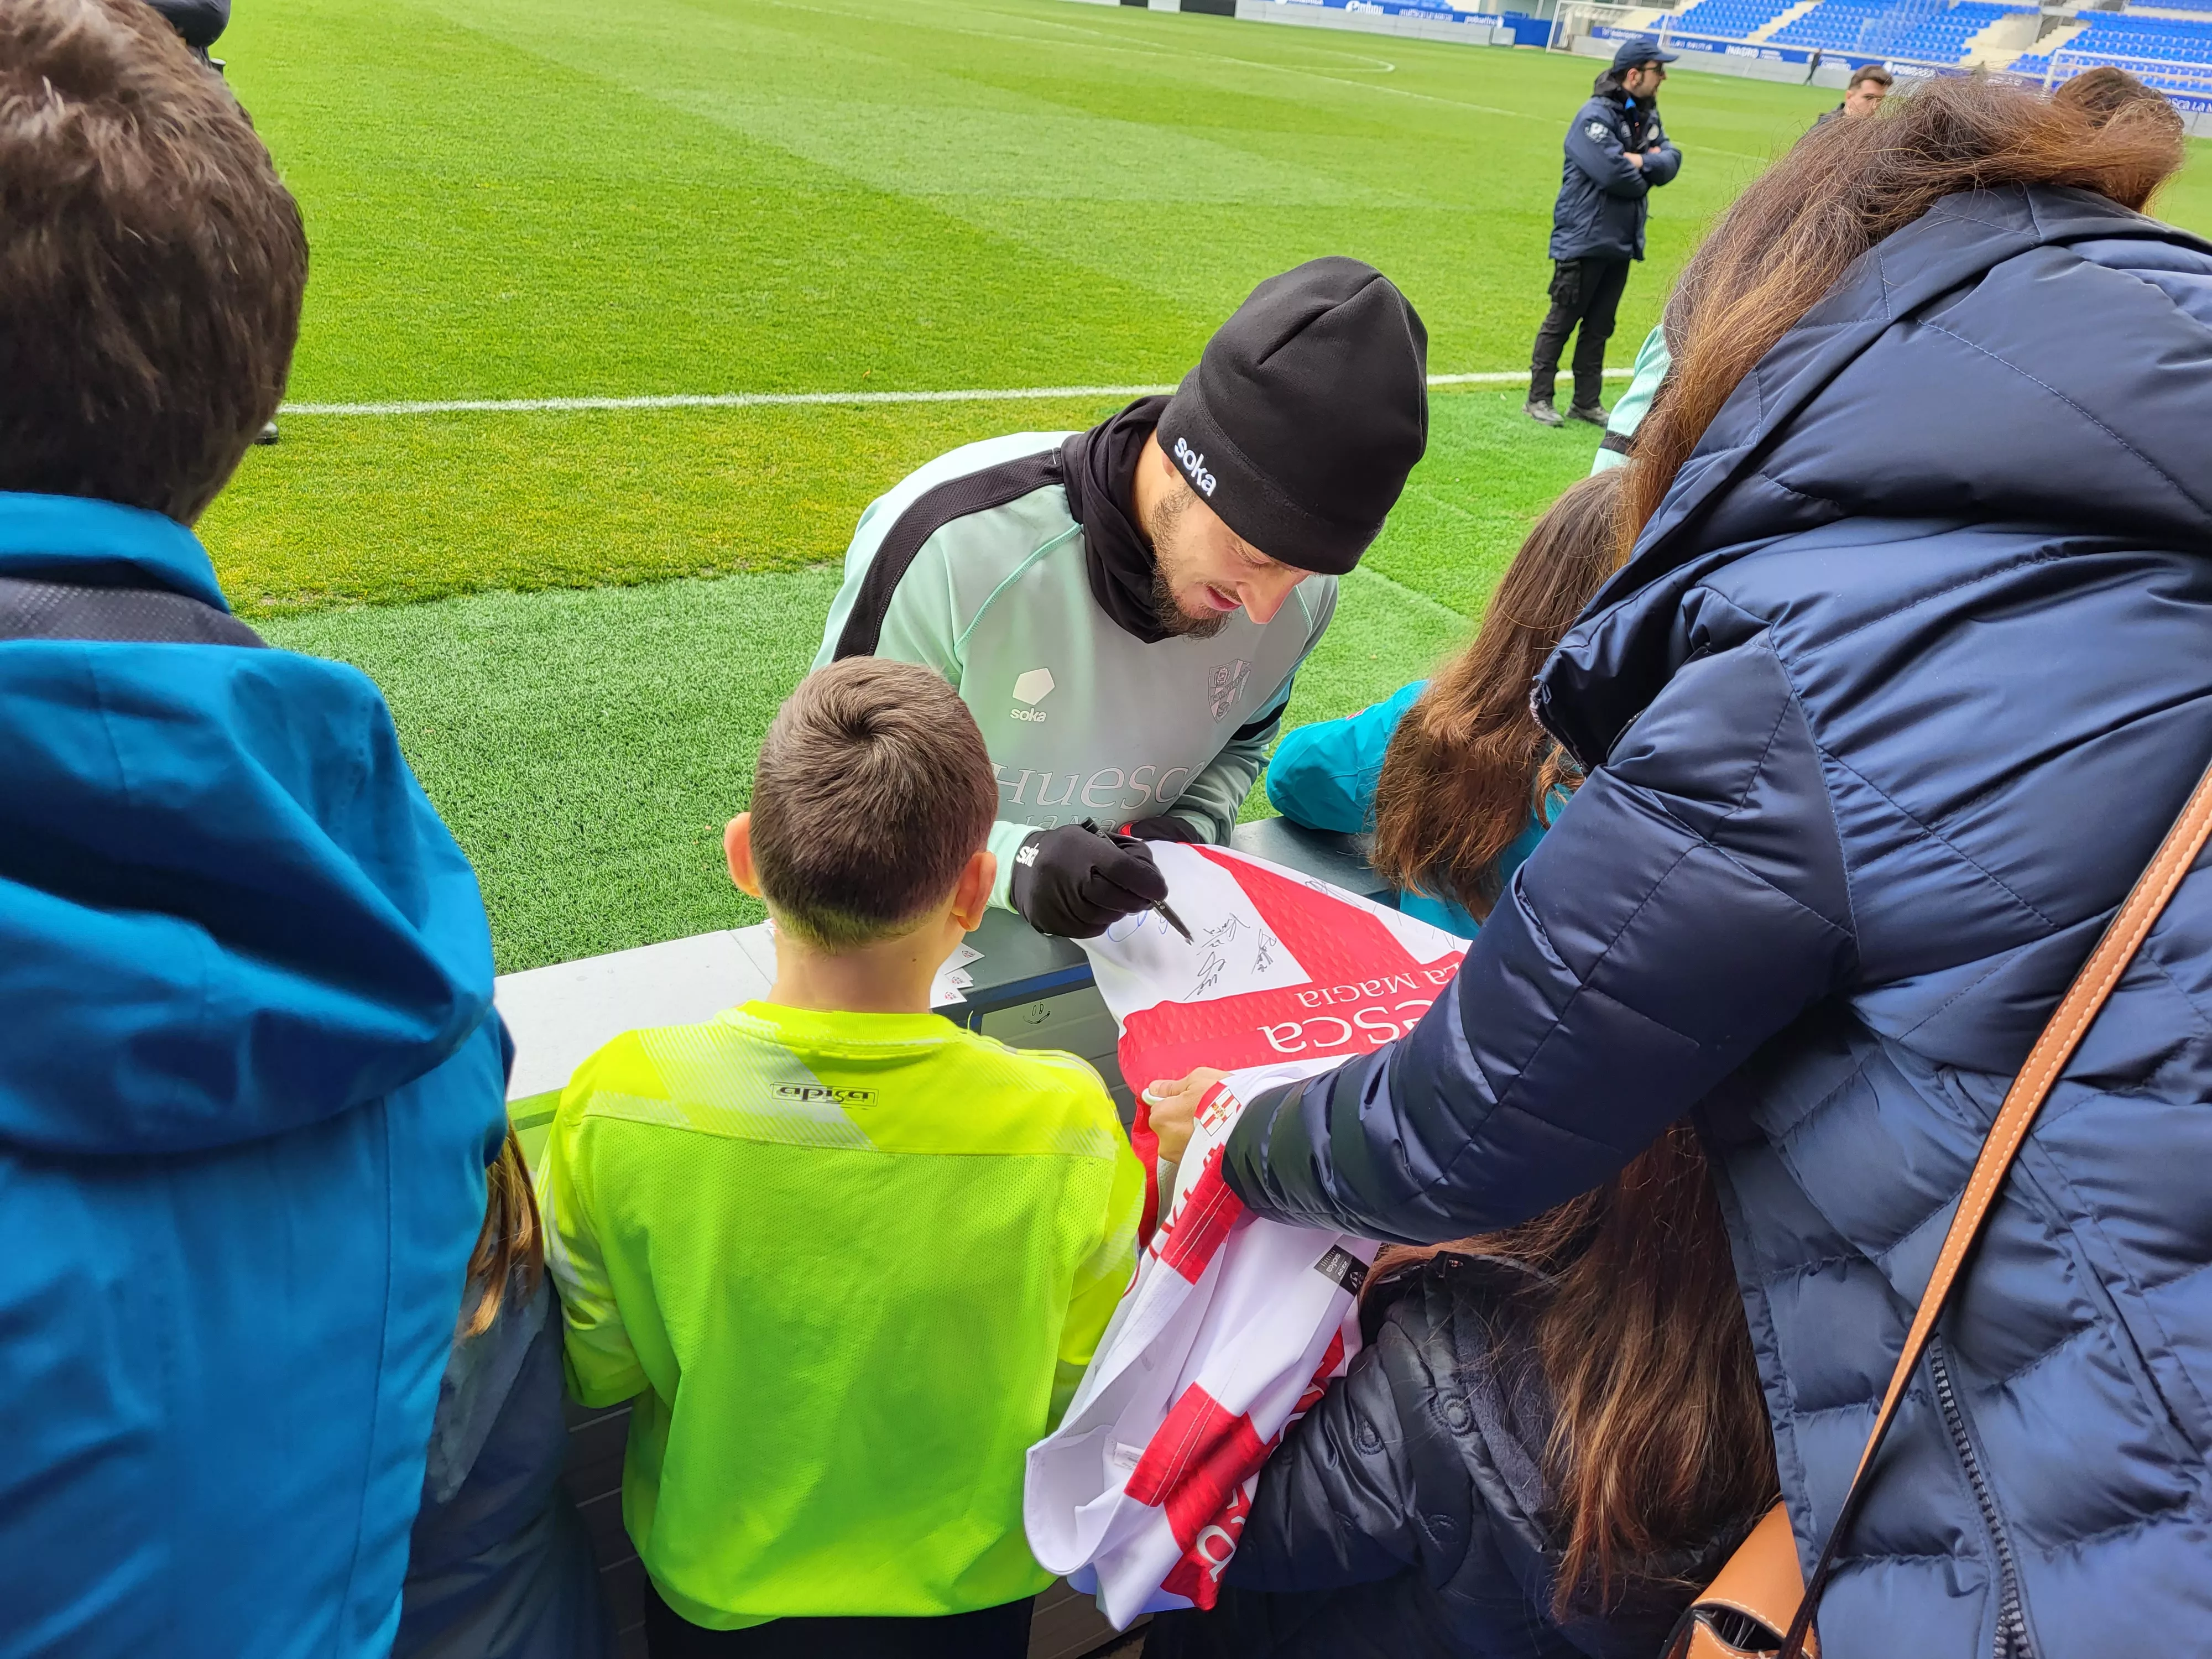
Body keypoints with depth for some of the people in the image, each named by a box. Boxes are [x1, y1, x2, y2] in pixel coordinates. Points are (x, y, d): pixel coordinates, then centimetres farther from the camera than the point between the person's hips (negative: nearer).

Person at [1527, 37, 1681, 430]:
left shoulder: (1647, 115, 12)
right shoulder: (1595, 116, -15)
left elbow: (1671, 160, 3)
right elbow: (1613, 173, -25)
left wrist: (1639, 162, -16)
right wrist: (1646, 173, -5)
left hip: (1621, 243, 8)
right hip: (1583, 240, -8)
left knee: (1599, 327, 12)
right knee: (1562, 322, 0)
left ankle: (1587, 403, 19)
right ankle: (1539, 399, 8)